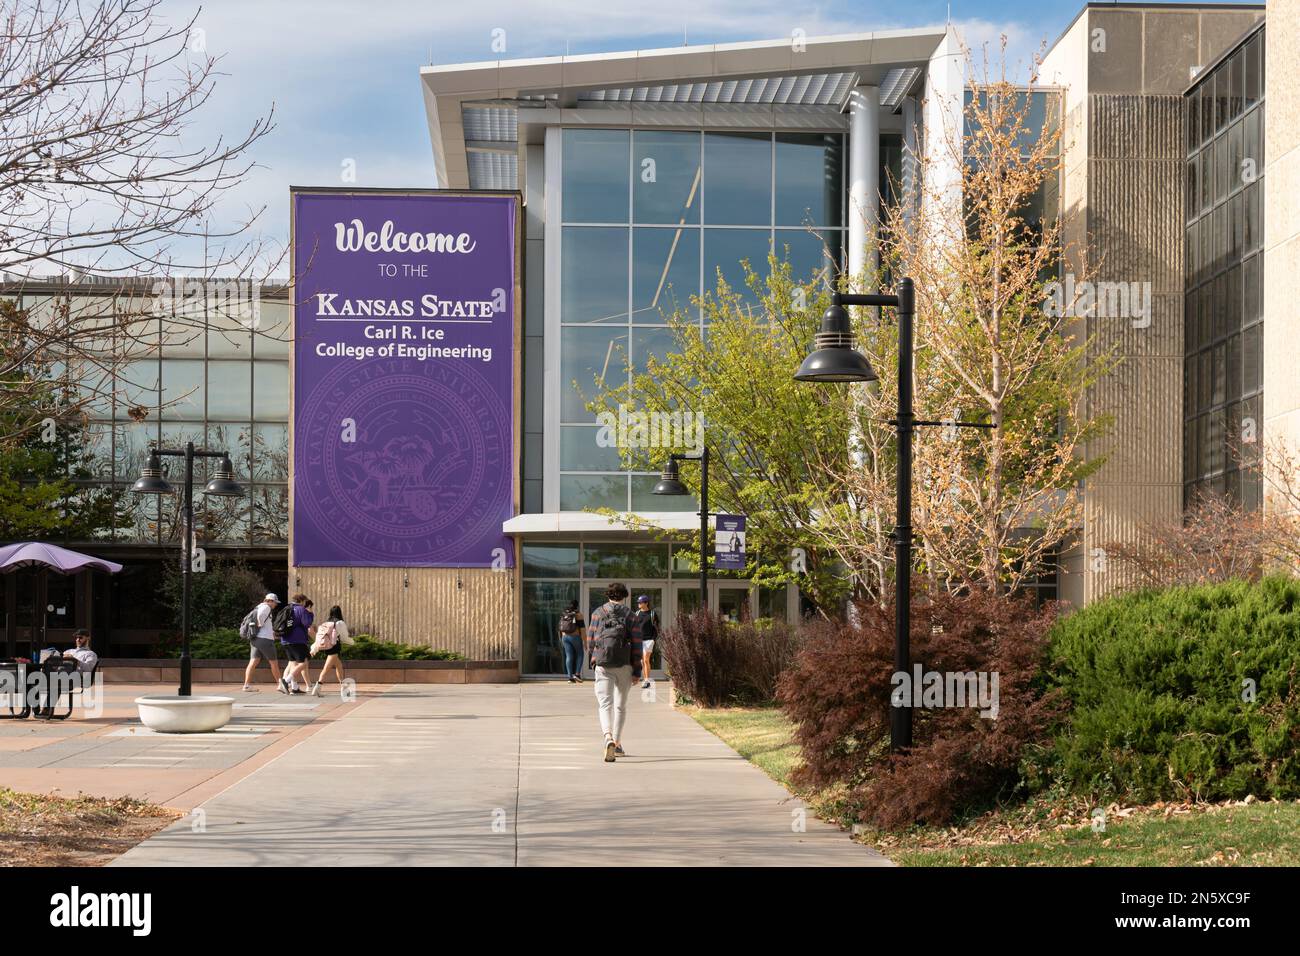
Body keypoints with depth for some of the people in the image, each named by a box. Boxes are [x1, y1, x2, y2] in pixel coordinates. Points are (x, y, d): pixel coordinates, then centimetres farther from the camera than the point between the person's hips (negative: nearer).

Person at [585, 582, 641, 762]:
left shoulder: (598, 613, 4)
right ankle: (618, 744, 24)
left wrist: (592, 662, 18)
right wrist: (637, 670, 1)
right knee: (621, 705, 16)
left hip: (603, 666, -1)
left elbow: (590, 640, 4)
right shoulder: (629, 614, 2)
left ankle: (609, 739, -30)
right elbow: (636, 643, -2)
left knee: (604, 703, -6)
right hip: (624, 666, 1)